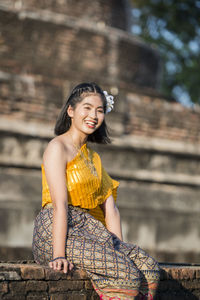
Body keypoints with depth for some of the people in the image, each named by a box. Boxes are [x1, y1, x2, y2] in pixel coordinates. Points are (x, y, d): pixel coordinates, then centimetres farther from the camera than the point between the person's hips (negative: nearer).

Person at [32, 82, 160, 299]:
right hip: (57, 232, -8)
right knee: (126, 275, -26)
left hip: (88, 231, 8)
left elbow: (110, 208, 14)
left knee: (150, 269, -12)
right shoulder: (58, 147, -4)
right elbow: (60, 204, -15)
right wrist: (59, 254, -22)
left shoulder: (93, 156, 22)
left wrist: (120, 248, 3)